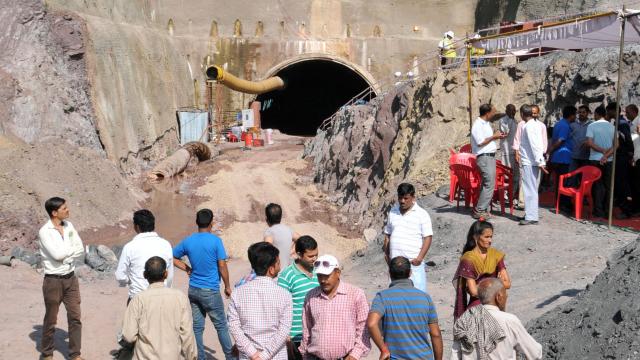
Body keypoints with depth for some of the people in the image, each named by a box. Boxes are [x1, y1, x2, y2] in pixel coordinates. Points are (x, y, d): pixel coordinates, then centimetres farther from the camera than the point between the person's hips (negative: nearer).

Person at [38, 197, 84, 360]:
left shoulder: (69, 225, 4)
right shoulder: (45, 232, -14)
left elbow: (81, 251, 0)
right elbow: (57, 254, -23)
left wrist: (66, 257, -15)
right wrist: (73, 247, -8)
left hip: (71, 278, 5)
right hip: (53, 280, -5)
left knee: (75, 317, 5)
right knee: (51, 319, 9)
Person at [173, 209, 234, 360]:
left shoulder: (188, 241, 1)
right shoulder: (215, 241, -13)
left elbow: (173, 258, 10)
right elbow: (222, 266, -11)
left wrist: (187, 269, 12)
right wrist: (227, 287, -1)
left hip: (193, 289, 5)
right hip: (211, 291, -5)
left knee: (197, 327, 10)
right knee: (221, 326, 8)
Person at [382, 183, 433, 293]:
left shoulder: (422, 214, -5)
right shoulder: (392, 212, 10)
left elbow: (428, 237, -7)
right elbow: (387, 234, 18)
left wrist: (420, 257, -15)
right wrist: (386, 252, 7)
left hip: (413, 262, -5)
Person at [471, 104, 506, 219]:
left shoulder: (487, 123, 15)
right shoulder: (478, 125, -15)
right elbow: (480, 142, -20)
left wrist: (498, 136, 9)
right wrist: (494, 136, -12)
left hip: (491, 156, 10)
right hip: (484, 157, -10)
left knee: (488, 184, 11)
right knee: (489, 184, -12)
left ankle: (484, 209, 16)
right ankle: (479, 211, -8)